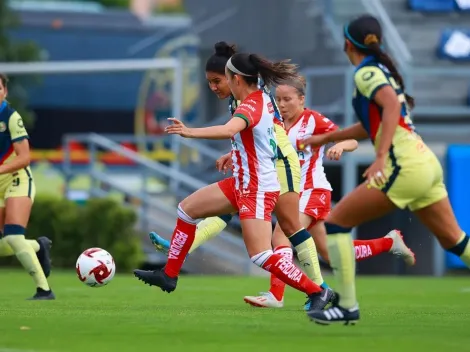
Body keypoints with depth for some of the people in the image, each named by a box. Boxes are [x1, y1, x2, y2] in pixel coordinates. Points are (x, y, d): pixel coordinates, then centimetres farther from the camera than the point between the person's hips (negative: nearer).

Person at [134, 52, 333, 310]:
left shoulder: (251, 105, -22)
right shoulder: (263, 99, 6)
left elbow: (229, 129, -43)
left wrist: (190, 132, -48)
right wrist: (235, 154, 24)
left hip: (257, 190, -10)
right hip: (243, 183, 10)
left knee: (261, 257, -13)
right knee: (187, 209, 13)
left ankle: (317, 292, -4)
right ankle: (169, 276, 19)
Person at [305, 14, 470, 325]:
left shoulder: (366, 73, -6)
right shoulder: (382, 71, 20)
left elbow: (391, 104, -25)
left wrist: (381, 157, -32)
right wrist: (327, 137, 37)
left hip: (405, 168, -9)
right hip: (427, 163, 9)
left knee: (336, 222, -1)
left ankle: (347, 306, -1)